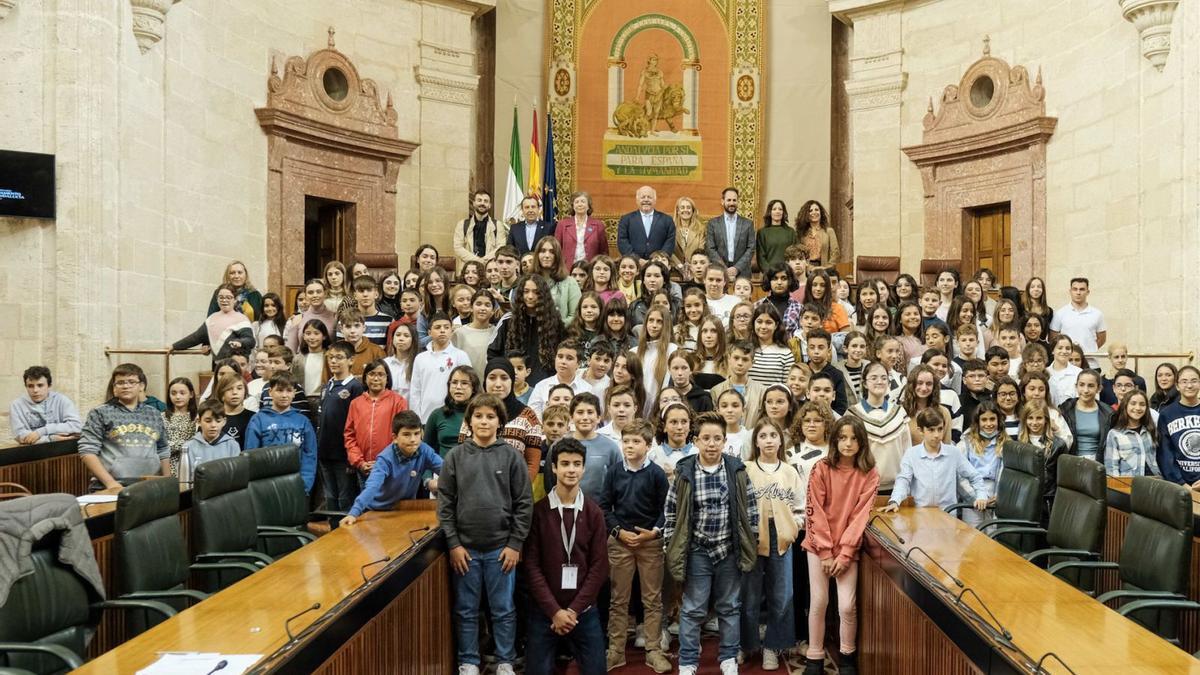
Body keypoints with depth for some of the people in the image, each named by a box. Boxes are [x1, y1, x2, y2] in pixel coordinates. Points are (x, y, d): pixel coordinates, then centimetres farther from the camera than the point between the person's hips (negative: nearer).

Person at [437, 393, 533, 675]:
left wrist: (515, 544, -5)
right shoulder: (455, 456, 1)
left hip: (502, 548, -1)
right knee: (466, 610, 11)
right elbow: (445, 503, 0)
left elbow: (524, 503, -1)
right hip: (465, 547, 1)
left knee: (504, 610, 9)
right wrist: (453, 544, -5)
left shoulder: (511, 456, -1)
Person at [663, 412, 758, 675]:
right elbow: (671, 512, 0)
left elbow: (751, 509, 3)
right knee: (693, 610, 7)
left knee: (729, 607, 14)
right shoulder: (684, 472, -8)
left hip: (730, 550, 1)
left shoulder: (737, 470, -5)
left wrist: (751, 544, 3)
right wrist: (672, 547, 0)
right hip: (697, 551, -1)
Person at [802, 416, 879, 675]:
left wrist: (844, 553, -14)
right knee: (818, 602, 2)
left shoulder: (869, 475, -4)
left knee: (847, 605, -3)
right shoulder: (821, 470, -8)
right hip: (819, 544, 0)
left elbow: (860, 516, -8)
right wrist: (826, 552, -11)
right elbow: (815, 513, -8)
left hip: (849, 546, 1)